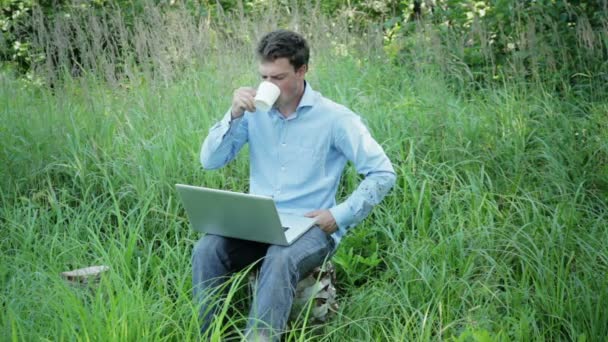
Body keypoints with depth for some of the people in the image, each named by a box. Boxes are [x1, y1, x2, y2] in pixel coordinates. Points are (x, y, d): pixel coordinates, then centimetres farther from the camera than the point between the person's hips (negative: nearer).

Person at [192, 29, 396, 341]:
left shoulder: (334, 117, -6)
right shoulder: (255, 111, 6)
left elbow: (383, 174, -5)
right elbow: (210, 161, 2)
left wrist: (340, 216, -14)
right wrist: (234, 114, -12)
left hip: (310, 228, -4)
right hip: (256, 224, 4)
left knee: (280, 260, -37)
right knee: (206, 250, -25)